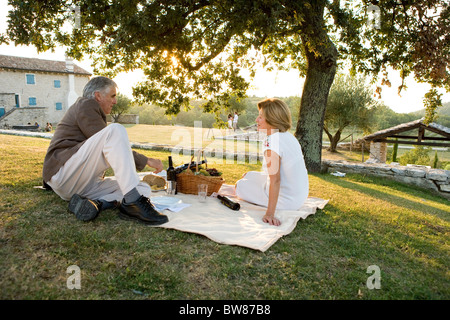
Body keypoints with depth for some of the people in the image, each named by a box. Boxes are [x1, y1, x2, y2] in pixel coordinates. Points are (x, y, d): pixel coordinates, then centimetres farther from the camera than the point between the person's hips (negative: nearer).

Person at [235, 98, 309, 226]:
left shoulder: (272, 141, -25)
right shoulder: (289, 136, 3)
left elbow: (275, 180, -29)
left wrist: (270, 213, -27)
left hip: (286, 200, -9)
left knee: (240, 185, 6)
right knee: (248, 175, 20)